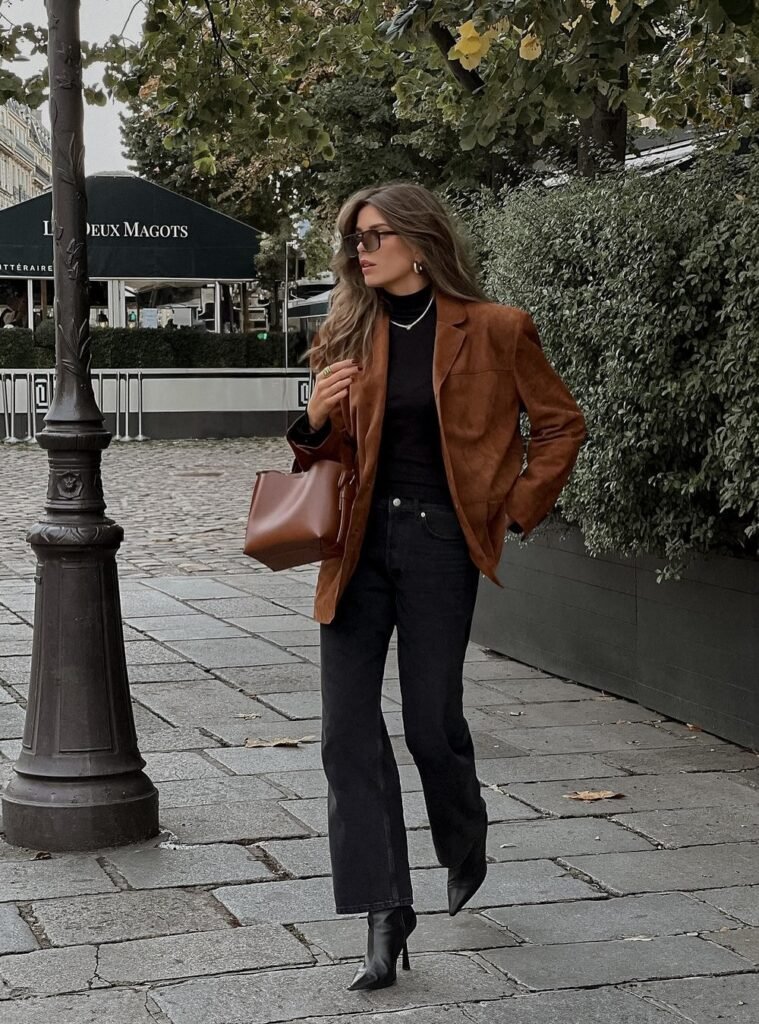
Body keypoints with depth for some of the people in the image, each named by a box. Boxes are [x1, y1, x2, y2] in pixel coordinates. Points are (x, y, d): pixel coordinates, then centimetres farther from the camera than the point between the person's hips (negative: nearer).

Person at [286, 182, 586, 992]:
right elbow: (335, 454, 14)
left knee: (431, 720, 3)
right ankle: (385, 914, 4)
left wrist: (516, 510, 0)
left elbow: (561, 424, 5)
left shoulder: (493, 330, -4)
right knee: (347, 728, -4)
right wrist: (315, 423, -7)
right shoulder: (350, 335, 8)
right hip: (360, 541, 4)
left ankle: (465, 852, 36)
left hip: (439, 542, -4)